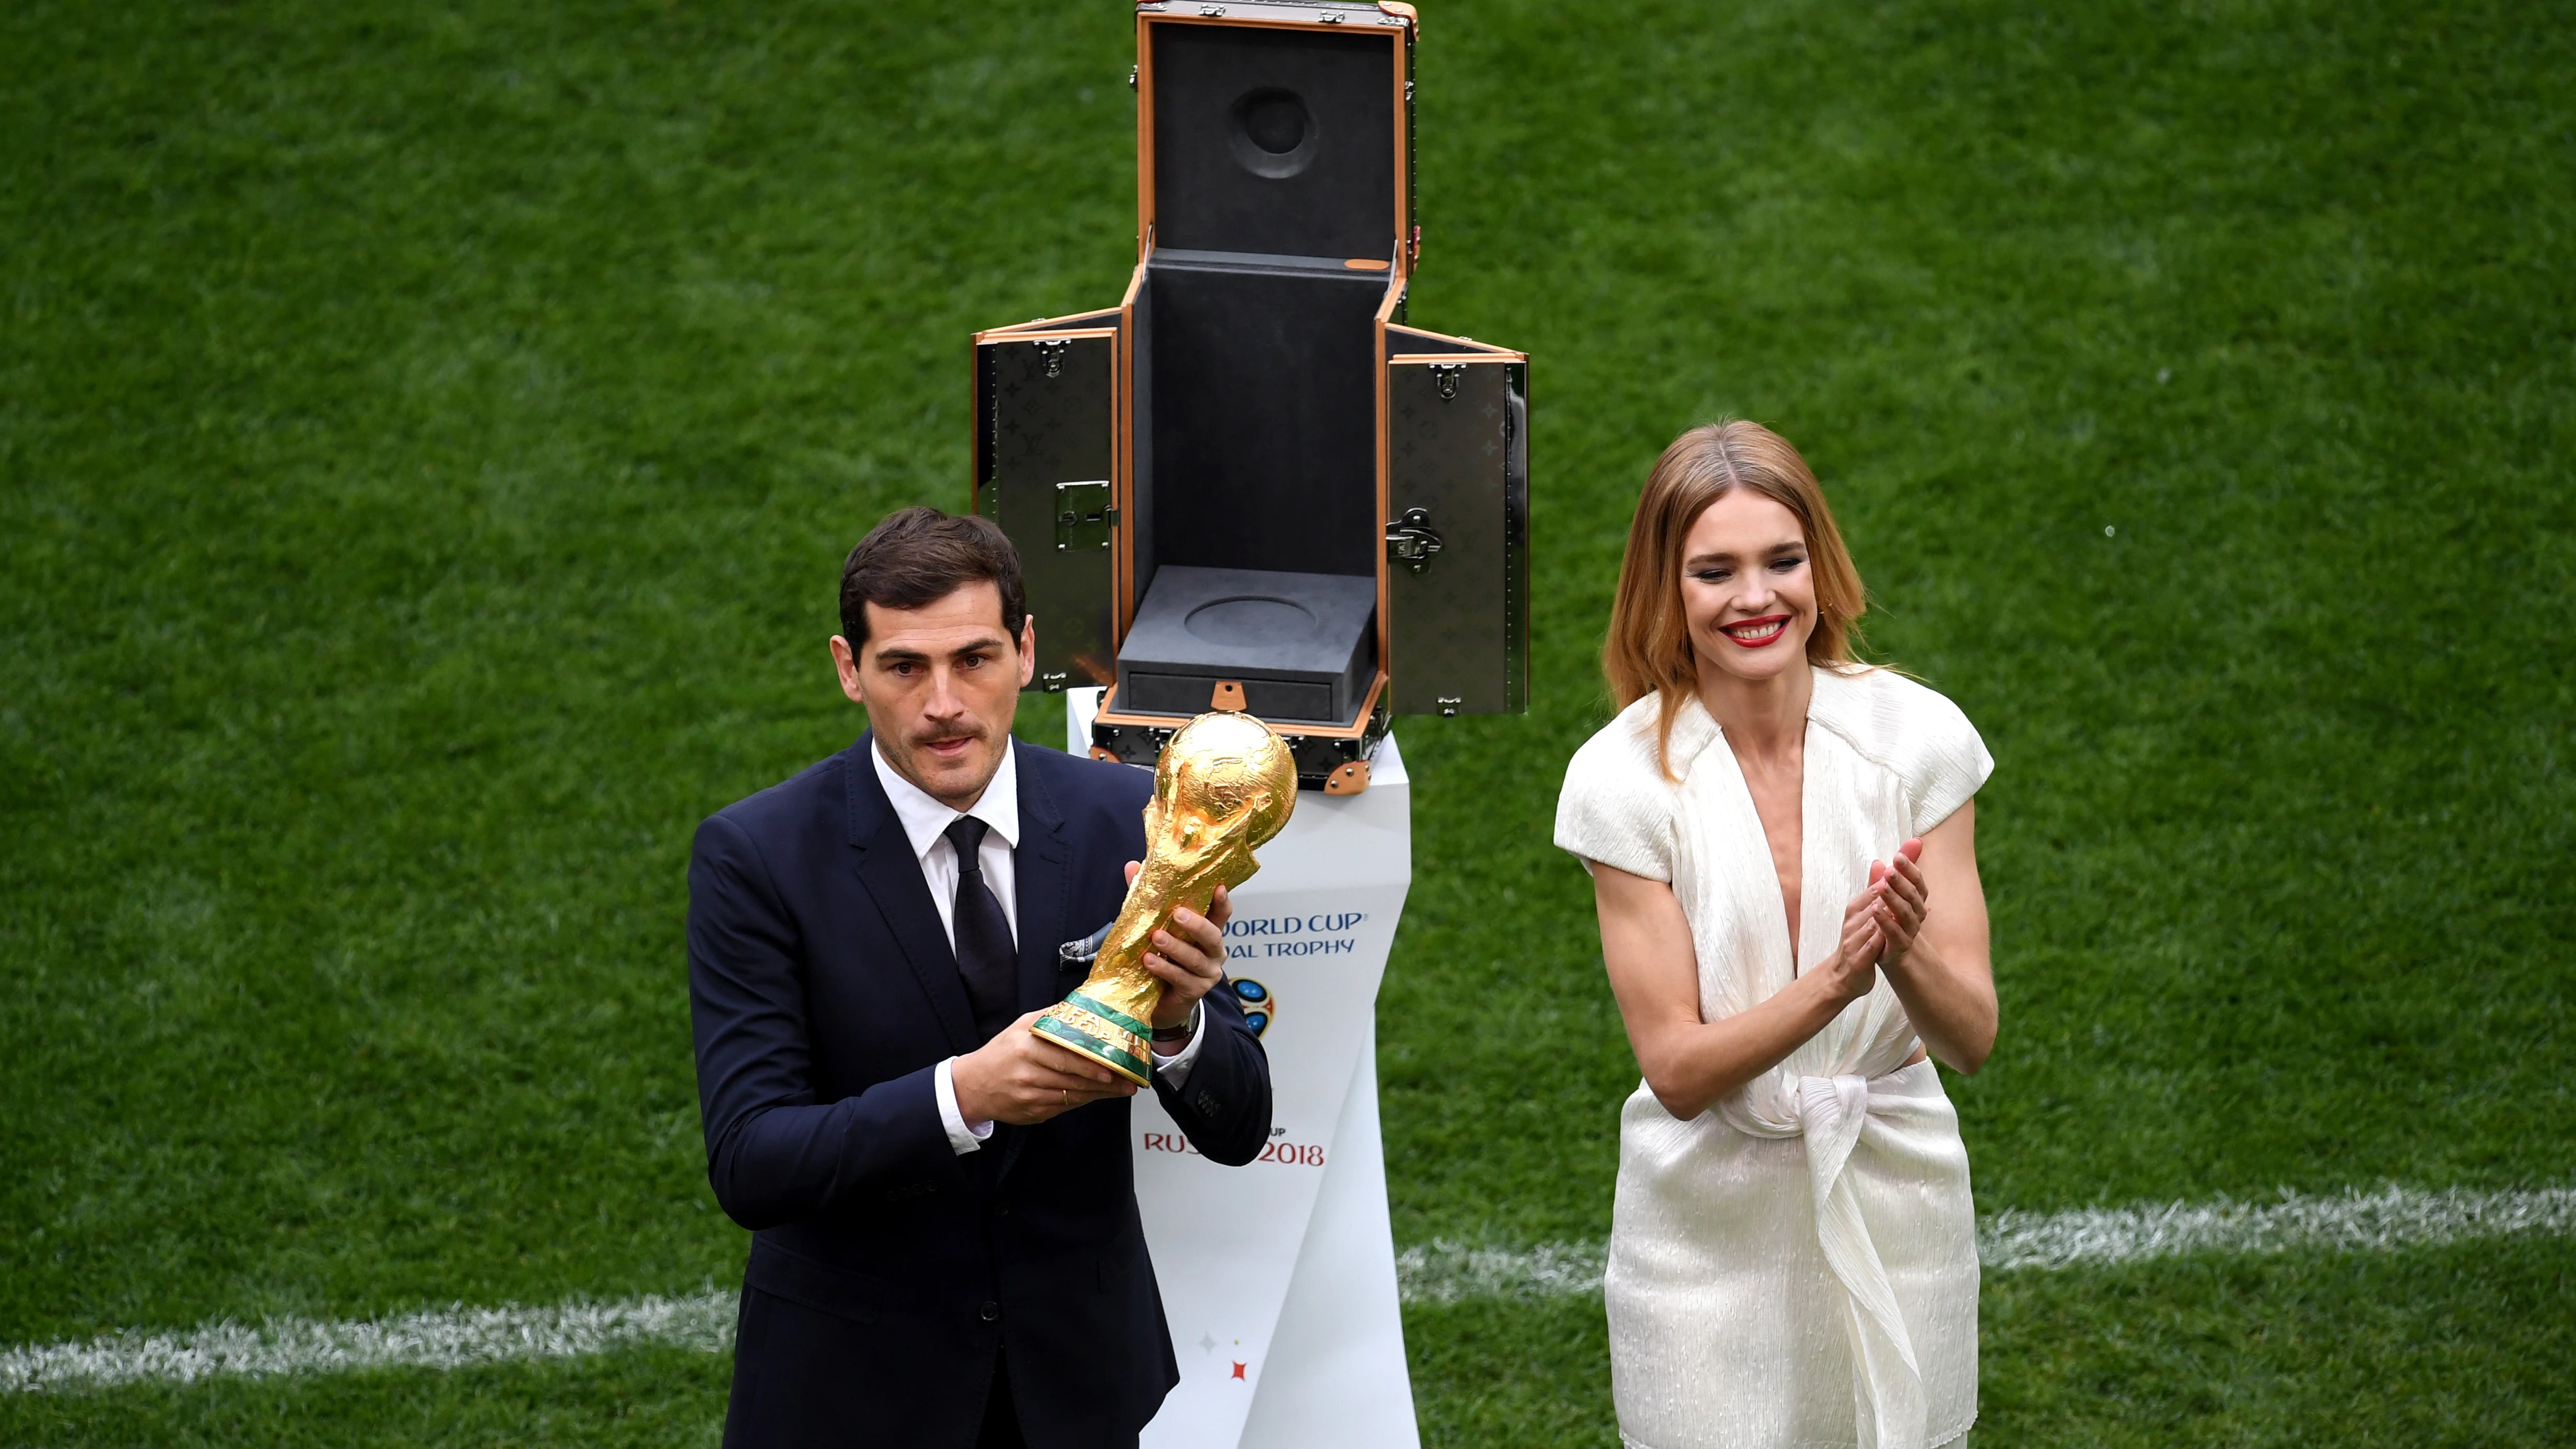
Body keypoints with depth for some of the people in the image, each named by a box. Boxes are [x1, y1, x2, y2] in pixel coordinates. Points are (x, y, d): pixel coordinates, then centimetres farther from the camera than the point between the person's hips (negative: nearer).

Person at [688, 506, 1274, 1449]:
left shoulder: (1126, 820, -8)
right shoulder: (757, 857, -15)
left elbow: (1237, 1130, -8)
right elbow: (748, 1166, -22)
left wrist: (1176, 1023, -30)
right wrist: (963, 1094, -36)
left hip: (1076, 1371, 3)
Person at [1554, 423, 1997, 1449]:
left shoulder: (1915, 736, -9)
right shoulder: (1625, 777, -13)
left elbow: (1971, 1038, -9)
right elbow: (1678, 1071, -15)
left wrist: (1905, 957, -30)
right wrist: (1833, 983, -31)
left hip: (1894, 1199, 2)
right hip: (1711, 1224, -1)